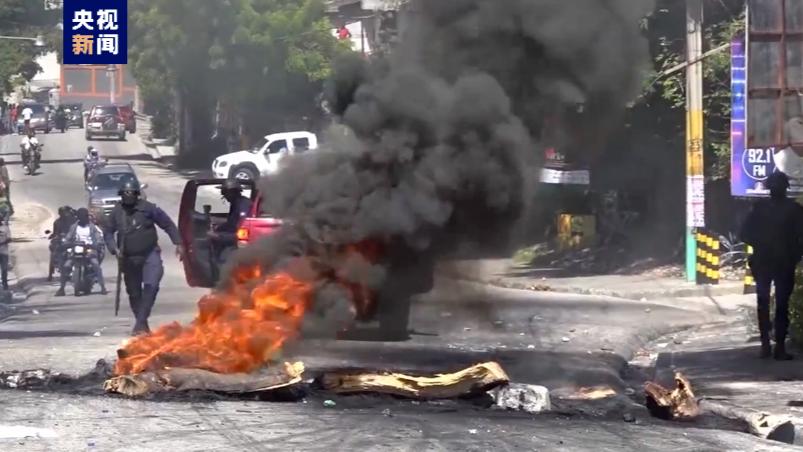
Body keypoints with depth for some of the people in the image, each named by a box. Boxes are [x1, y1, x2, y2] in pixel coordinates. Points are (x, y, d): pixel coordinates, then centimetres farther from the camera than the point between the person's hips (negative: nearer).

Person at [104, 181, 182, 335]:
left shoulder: (148, 208, -6)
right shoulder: (117, 212, 1)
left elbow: (168, 224, 1)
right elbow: (108, 232, 11)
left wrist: (178, 243, -2)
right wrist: (114, 249, -6)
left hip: (149, 254, -3)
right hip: (129, 259, 3)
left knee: (151, 286, -21)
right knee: (134, 292, 8)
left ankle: (140, 322, -22)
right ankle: (142, 323, 22)